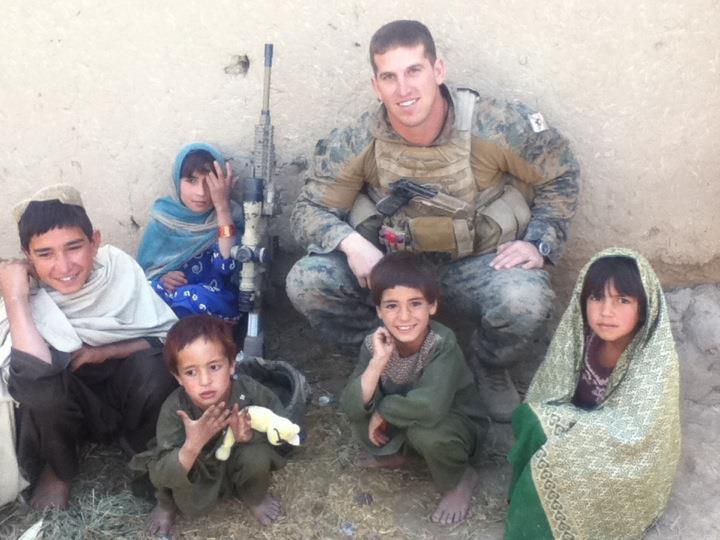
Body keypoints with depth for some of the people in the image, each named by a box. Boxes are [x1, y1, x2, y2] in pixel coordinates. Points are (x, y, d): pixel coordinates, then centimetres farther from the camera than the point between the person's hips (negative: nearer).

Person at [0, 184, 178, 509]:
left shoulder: (119, 267, -20)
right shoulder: (29, 299, -24)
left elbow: (168, 336, -14)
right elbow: (34, 380, -41)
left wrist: (105, 352, -25)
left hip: (124, 387, 1)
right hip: (66, 407, -1)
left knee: (155, 365, -30)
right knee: (41, 390, -33)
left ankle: (142, 452, 1)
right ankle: (59, 470, 0)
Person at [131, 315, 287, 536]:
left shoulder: (249, 391, -32)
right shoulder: (174, 409, -33)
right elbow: (160, 478, -32)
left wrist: (251, 434, -39)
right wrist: (192, 445, -51)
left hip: (239, 464, 1)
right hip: (195, 470, -1)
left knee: (257, 455, -28)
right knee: (192, 506, -28)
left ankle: (255, 496, 8)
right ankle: (167, 504, 12)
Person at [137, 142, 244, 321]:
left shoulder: (229, 215, -4)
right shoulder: (164, 217, 2)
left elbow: (228, 267, -21)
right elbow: (144, 271, 7)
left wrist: (222, 206, -22)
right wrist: (160, 279, -17)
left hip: (215, 306, -2)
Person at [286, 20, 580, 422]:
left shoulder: (497, 126, -19)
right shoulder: (357, 144, -15)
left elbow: (561, 175, -2)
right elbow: (310, 209, -6)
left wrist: (539, 243, -13)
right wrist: (351, 243, -27)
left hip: (478, 264, -1)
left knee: (526, 302, -35)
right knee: (306, 283, -21)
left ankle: (490, 368, 4)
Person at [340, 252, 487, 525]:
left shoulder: (442, 343, -31)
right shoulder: (374, 344, -18)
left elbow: (431, 406, -46)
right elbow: (351, 408, -24)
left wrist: (382, 409, -29)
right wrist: (378, 361, -36)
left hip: (457, 427, -5)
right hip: (400, 426, 5)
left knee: (425, 429, -36)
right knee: (360, 407, -18)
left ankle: (460, 480, -4)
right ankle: (390, 453, 13)